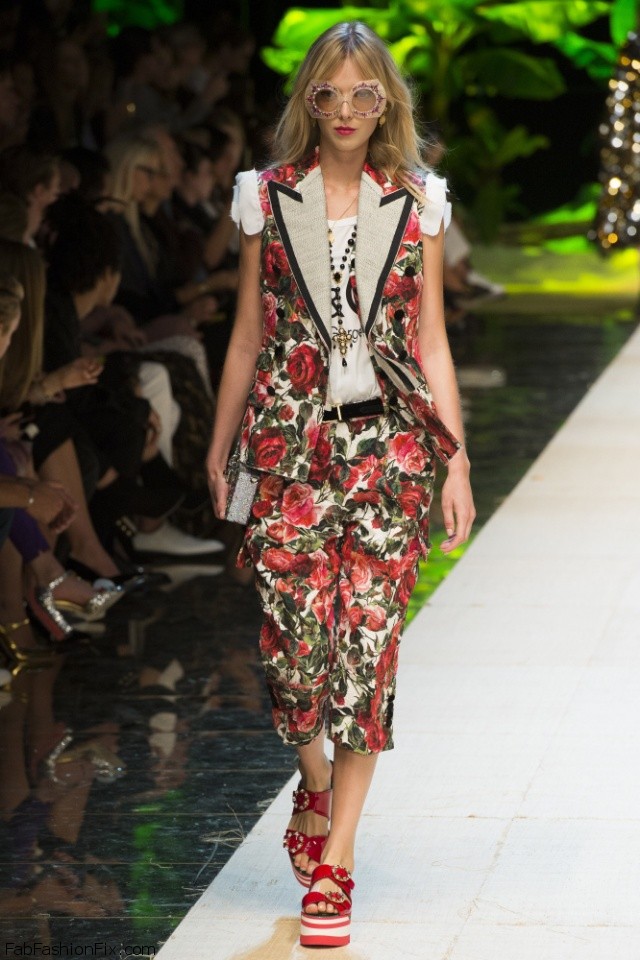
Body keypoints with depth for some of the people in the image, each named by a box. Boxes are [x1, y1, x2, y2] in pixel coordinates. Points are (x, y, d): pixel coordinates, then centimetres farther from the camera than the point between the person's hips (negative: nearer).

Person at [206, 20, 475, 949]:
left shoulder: (416, 203, 5)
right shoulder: (269, 198, 6)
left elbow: (430, 339, 6)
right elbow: (249, 332, 12)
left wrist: (457, 460, 2)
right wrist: (219, 446, 14)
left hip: (389, 437, 0)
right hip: (292, 436, 0)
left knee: (369, 631, -5)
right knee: (295, 624, -6)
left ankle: (335, 861, 1)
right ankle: (315, 777, 27)